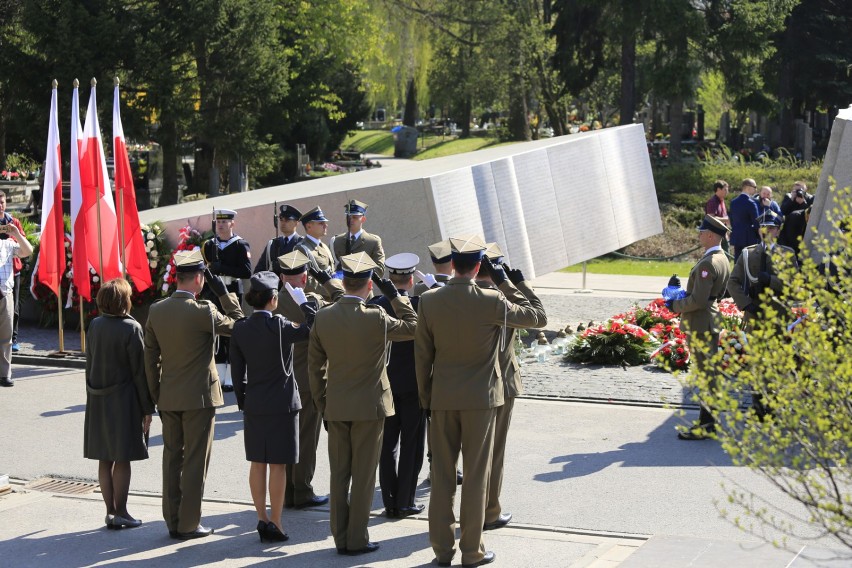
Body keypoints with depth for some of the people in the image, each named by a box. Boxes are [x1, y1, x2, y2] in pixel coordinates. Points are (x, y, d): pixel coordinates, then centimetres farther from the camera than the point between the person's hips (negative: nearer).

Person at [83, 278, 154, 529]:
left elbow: (89, 365, 9)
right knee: (122, 459, 1)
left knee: (105, 459, 11)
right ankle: (120, 512, 5)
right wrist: (147, 408, -6)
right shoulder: (130, 328, -15)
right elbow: (139, 370, -13)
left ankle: (110, 510, 16)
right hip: (124, 401, -6)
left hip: (98, 402, 6)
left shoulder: (94, 326, 2)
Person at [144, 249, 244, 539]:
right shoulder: (203, 311, -18)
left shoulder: (156, 311, 0)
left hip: (168, 398, 5)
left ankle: (172, 521, 20)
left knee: (172, 458, 14)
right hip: (198, 397, -5)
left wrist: (156, 395, 14)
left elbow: (150, 357, 6)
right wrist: (225, 293, 1)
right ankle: (188, 524, 7)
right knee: (195, 461, 3)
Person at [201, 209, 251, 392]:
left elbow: (247, 272, -13)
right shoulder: (209, 245, 11)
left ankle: (231, 379, 1)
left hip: (232, 293, -4)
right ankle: (219, 376, 11)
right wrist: (204, 294, 5)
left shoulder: (241, 245, -2)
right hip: (213, 293, 4)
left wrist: (222, 268, -18)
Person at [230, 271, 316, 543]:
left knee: (257, 464, 11)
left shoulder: (240, 329, -1)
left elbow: (237, 370, 4)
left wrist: (243, 401, 14)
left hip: (253, 406, 5)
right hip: (281, 405, -5)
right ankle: (275, 524, 4)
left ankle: (262, 519, 16)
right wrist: (303, 301, -1)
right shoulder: (280, 327, -16)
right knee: (277, 465, 1)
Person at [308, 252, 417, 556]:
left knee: (339, 475, 12)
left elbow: (314, 365, 4)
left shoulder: (323, 317, -4)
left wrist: (322, 402, 13)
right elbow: (412, 327, 1)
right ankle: (357, 540, 10)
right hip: (369, 406, -4)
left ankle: (341, 538, 18)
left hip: (336, 407, 4)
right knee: (363, 476, 5)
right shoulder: (376, 318, -16)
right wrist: (395, 295, 4)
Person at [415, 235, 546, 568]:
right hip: (480, 398, -3)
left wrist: (425, 396, 12)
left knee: (442, 476, 10)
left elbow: (422, 354, 2)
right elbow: (533, 315, 2)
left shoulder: (429, 301, -5)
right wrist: (505, 283, 5)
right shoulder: (491, 302, -14)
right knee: (475, 477, 6)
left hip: (442, 399, 3)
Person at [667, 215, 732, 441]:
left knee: (706, 373, -5)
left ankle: (707, 424, -1)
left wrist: (675, 306, -8)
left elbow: (697, 300, -24)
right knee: (708, 373, 16)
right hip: (710, 322, 10)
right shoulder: (722, 259, 11)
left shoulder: (708, 264, -22)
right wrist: (681, 292, 9)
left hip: (700, 326, -10)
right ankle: (707, 420, 23)